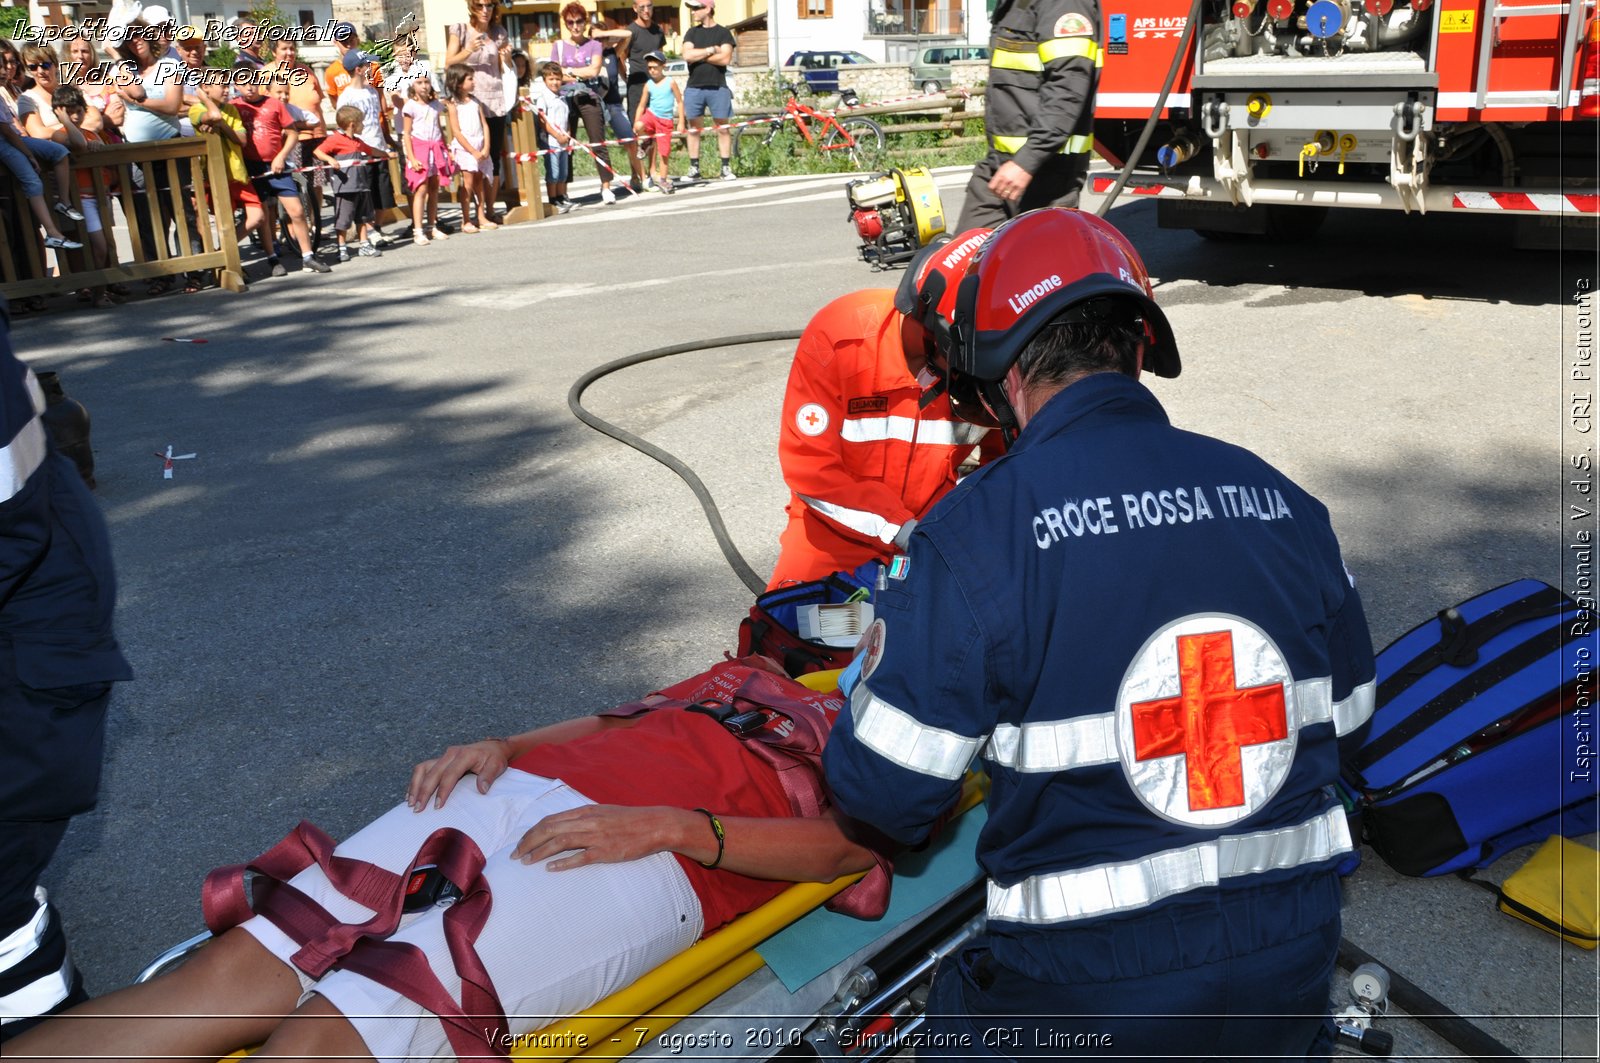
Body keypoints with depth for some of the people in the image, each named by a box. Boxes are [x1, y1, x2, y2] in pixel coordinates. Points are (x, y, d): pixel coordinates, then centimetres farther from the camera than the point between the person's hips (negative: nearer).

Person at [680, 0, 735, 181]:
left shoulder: (723, 33, 2)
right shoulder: (692, 32, 11)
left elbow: (725, 58, -11)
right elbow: (687, 55, -4)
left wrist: (698, 55, -6)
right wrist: (711, 50, -8)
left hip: (718, 87, -3)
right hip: (694, 87, 3)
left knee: (722, 128, -2)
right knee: (693, 128, 3)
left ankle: (726, 167, 4)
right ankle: (694, 169, 9)